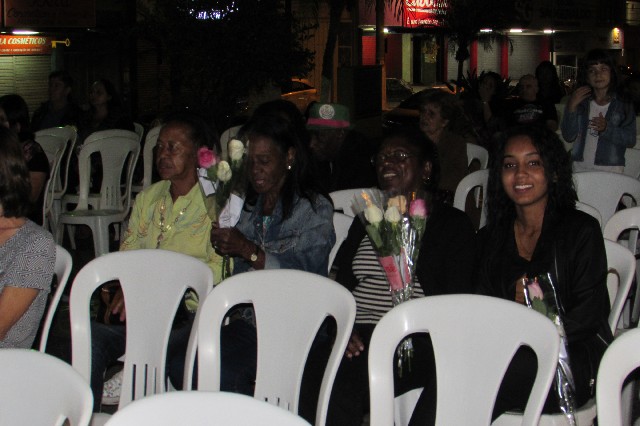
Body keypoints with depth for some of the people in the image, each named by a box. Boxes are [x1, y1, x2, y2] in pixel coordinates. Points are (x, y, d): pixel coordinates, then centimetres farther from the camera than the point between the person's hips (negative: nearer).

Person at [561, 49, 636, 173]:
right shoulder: (580, 101, 7)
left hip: (611, 170, -2)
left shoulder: (624, 104, 1)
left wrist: (607, 128, -19)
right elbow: (568, 137, 0)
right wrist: (571, 107, -10)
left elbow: (631, 140, -4)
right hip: (580, 168, 2)